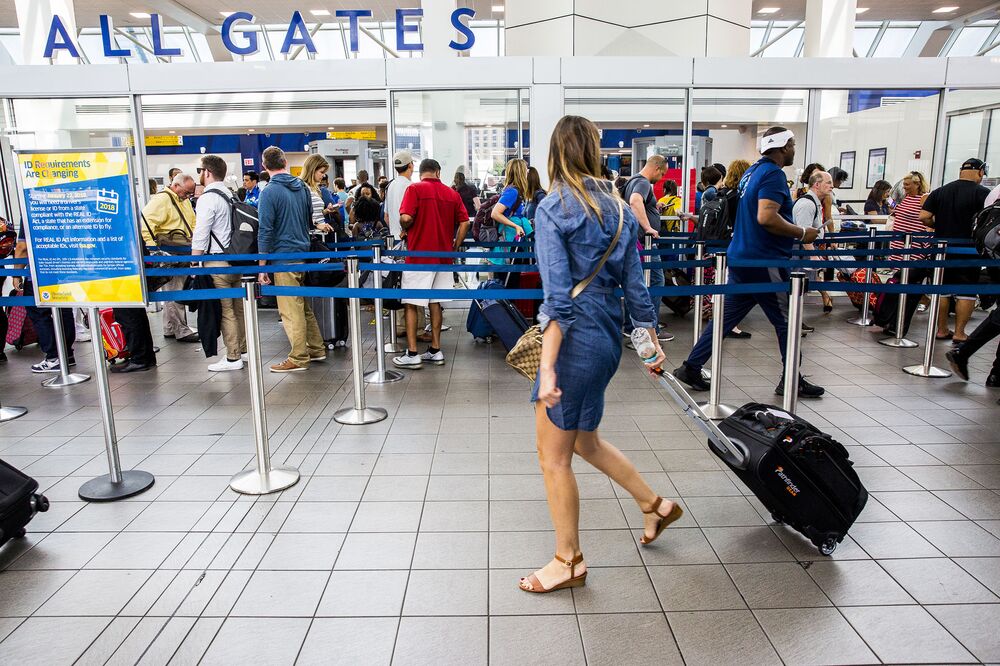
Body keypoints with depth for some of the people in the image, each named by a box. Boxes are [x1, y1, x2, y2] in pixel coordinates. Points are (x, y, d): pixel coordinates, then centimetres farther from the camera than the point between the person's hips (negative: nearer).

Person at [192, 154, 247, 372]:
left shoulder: (208, 199, -12)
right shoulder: (230, 196, 13)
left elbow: (200, 236, -15)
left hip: (217, 262, -8)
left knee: (225, 311, -4)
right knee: (238, 308, 14)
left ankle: (232, 358, 0)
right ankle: (243, 349, 23)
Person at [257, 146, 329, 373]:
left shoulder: (269, 192, -11)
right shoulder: (303, 188, 8)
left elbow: (265, 230, -13)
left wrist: (262, 266, -10)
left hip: (283, 257, -7)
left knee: (290, 311, -1)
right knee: (304, 305, 18)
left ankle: (299, 358, 5)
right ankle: (317, 349, 24)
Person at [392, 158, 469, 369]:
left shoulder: (415, 189, -5)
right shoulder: (452, 193, 9)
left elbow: (406, 218, -17)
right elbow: (464, 223, 4)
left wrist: (405, 229, 5)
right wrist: (454, 248, 12)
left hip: (418, 256, -5)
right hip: (443, 257, 5)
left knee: (412, 304, 1)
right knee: (435, 303, 13)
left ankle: (412, 354, 0)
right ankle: (435, 350, 16)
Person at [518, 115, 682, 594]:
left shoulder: (553, 209, -13)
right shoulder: (618, 208, 8)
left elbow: (558, 297, -20)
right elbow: (634, 284, 9)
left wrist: (547, 369, -20)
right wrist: (651, 339, 18)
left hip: (576, 339, -8)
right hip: (607, 335, 8)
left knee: (554, 457, 8)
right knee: (583, 439, 28)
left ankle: (568, 563, 24)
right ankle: (655, 505, 41)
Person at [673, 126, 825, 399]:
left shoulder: (752, 171, 16)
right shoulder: (774, 174, -14)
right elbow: (767, 217, -27)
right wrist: (801, 234, -15)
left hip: (741, 259, 9)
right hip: (765, 261, -9)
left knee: (727, 316, 11)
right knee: (786, 322, 4)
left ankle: (691, 368, 10)